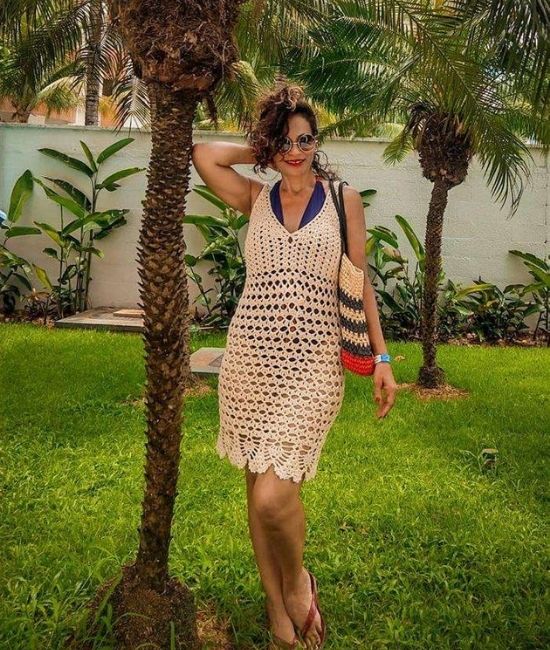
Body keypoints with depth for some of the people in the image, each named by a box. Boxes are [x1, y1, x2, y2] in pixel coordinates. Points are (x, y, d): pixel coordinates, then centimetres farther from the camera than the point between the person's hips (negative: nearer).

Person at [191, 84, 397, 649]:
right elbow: (202, 155, 2)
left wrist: (381, 359, 4)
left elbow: (359, 283, 7)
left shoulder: (344, 200, 7)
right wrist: (261, 153, 13)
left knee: (273, 496, -14)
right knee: (258, 492, 8)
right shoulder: (255, 200, 12)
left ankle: (297, 580, 18)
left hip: (312, 363, -3)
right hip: (250, 358, 3)